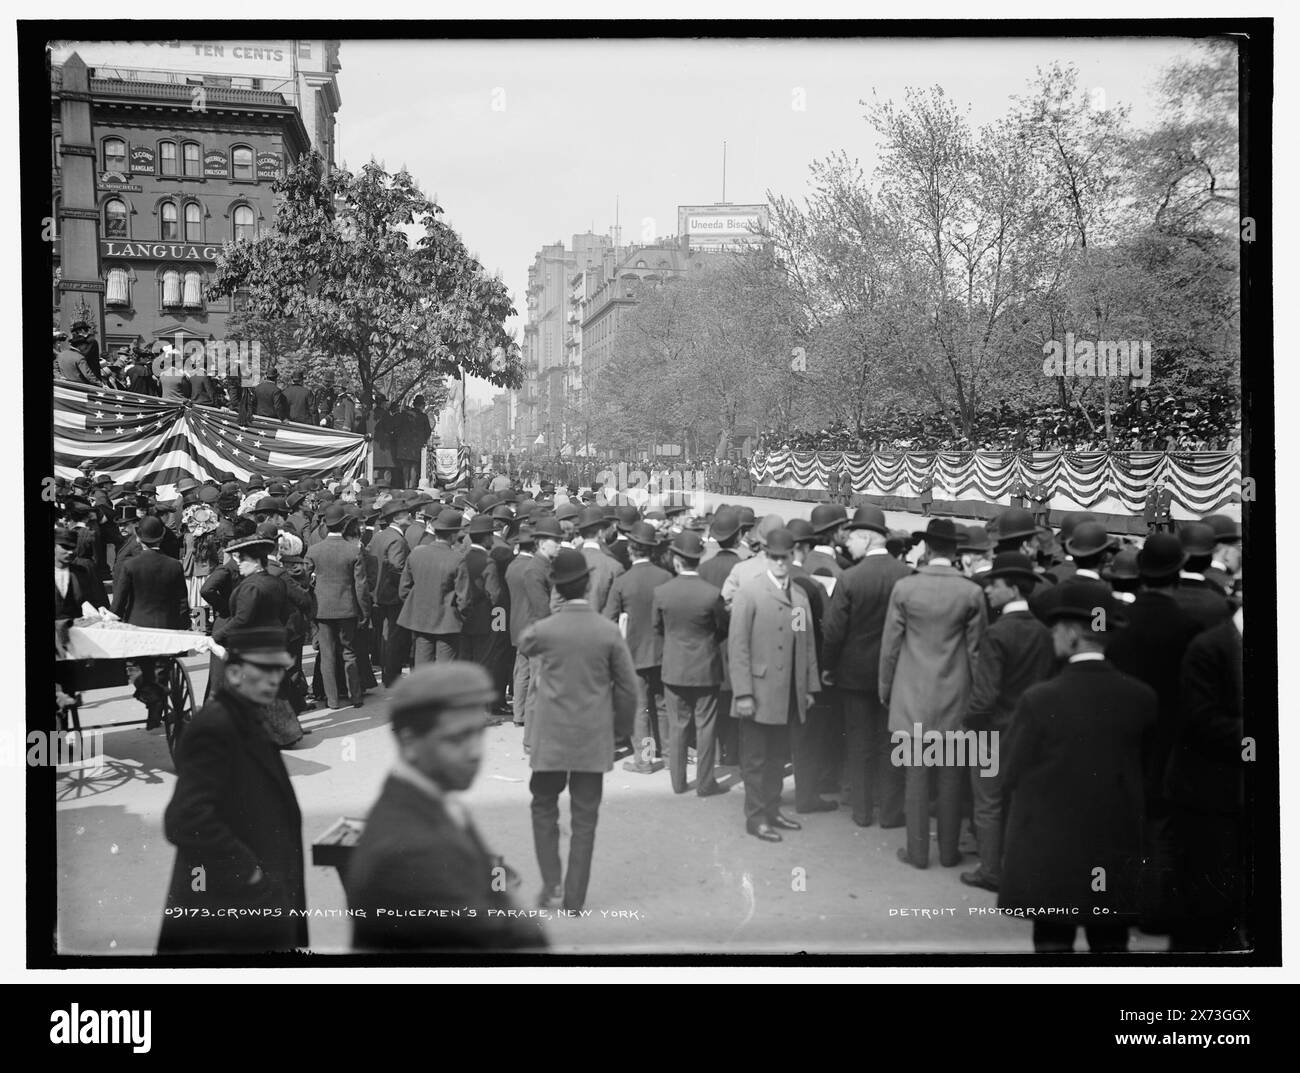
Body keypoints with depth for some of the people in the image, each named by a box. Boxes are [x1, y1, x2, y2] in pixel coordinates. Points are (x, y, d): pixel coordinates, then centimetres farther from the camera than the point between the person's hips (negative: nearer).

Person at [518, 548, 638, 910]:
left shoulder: (544, 629, -11)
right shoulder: (609, 632, -9)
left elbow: (523, 646, 14)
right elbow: (627, 686, -2)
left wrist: (552, 612, 15)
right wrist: (622, 727, 12)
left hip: (551, 737, -1)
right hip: (594, 739, 1)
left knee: (544, 807, 17)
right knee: (584, 818, 9)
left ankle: (551, 882, 7)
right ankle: (575, 898, 13)